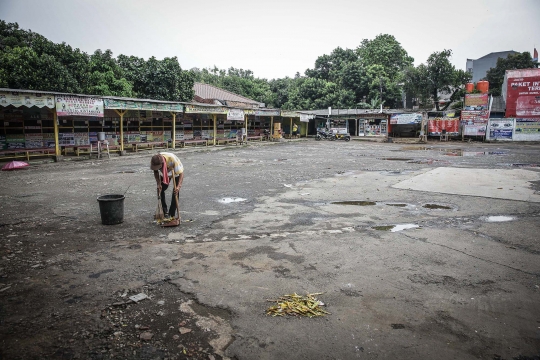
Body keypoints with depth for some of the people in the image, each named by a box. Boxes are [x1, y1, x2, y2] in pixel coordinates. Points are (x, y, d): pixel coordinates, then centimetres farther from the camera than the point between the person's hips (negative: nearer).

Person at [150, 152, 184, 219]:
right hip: (164, 174, 4)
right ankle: (164, 210, 17)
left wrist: (178, 186, -52)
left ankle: (171, 215, -5)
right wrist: (158, 184, -24)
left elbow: (181, 173, -39)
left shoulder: (172, 159, -44)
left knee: (176, 192, -13)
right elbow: (156, 172, -10)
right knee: (161, 189, -2)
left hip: (176, 174, -4)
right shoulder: (154, 162, -31)